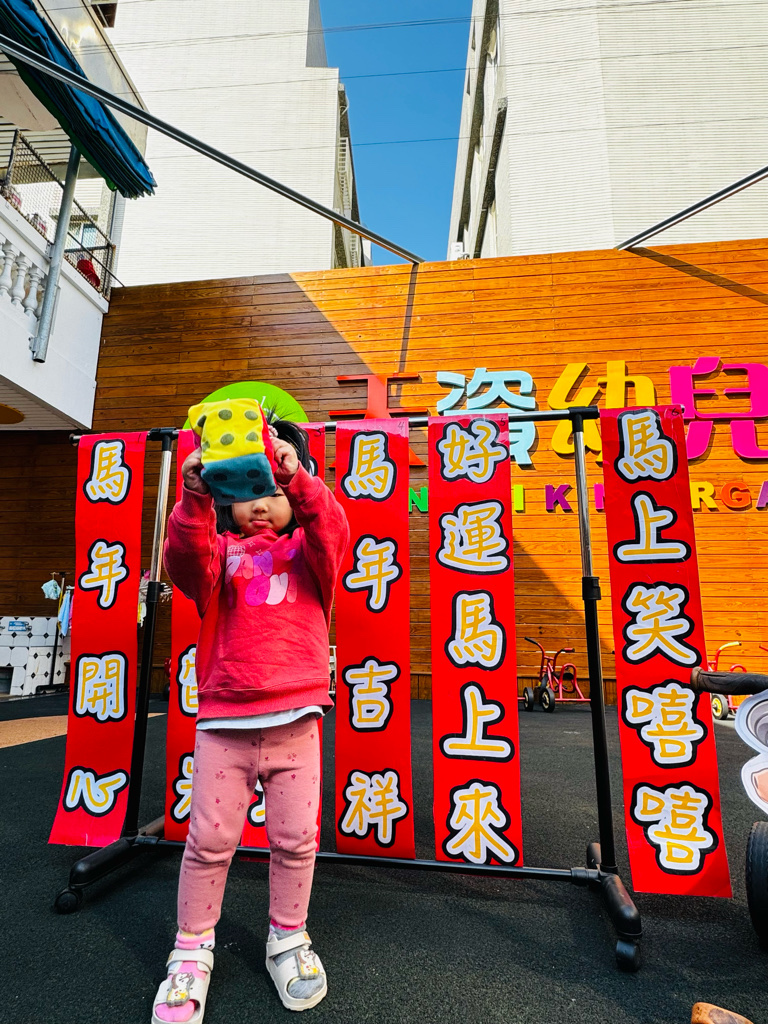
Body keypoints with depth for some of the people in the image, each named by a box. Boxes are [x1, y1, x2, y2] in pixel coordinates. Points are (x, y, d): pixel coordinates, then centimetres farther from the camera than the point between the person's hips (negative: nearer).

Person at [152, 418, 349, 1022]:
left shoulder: (308, 550, 7)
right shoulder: (220, 550, 8)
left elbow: (333, 533, -15)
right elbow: (187, 562, -14)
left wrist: (298, 479, -31)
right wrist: (195, 499, -31)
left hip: (295, 717, 0)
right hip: (224, 720, 0)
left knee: (296, 837, 10)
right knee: (209, 838, 8)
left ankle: (288, 938, 36)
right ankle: (192, 950, 33)